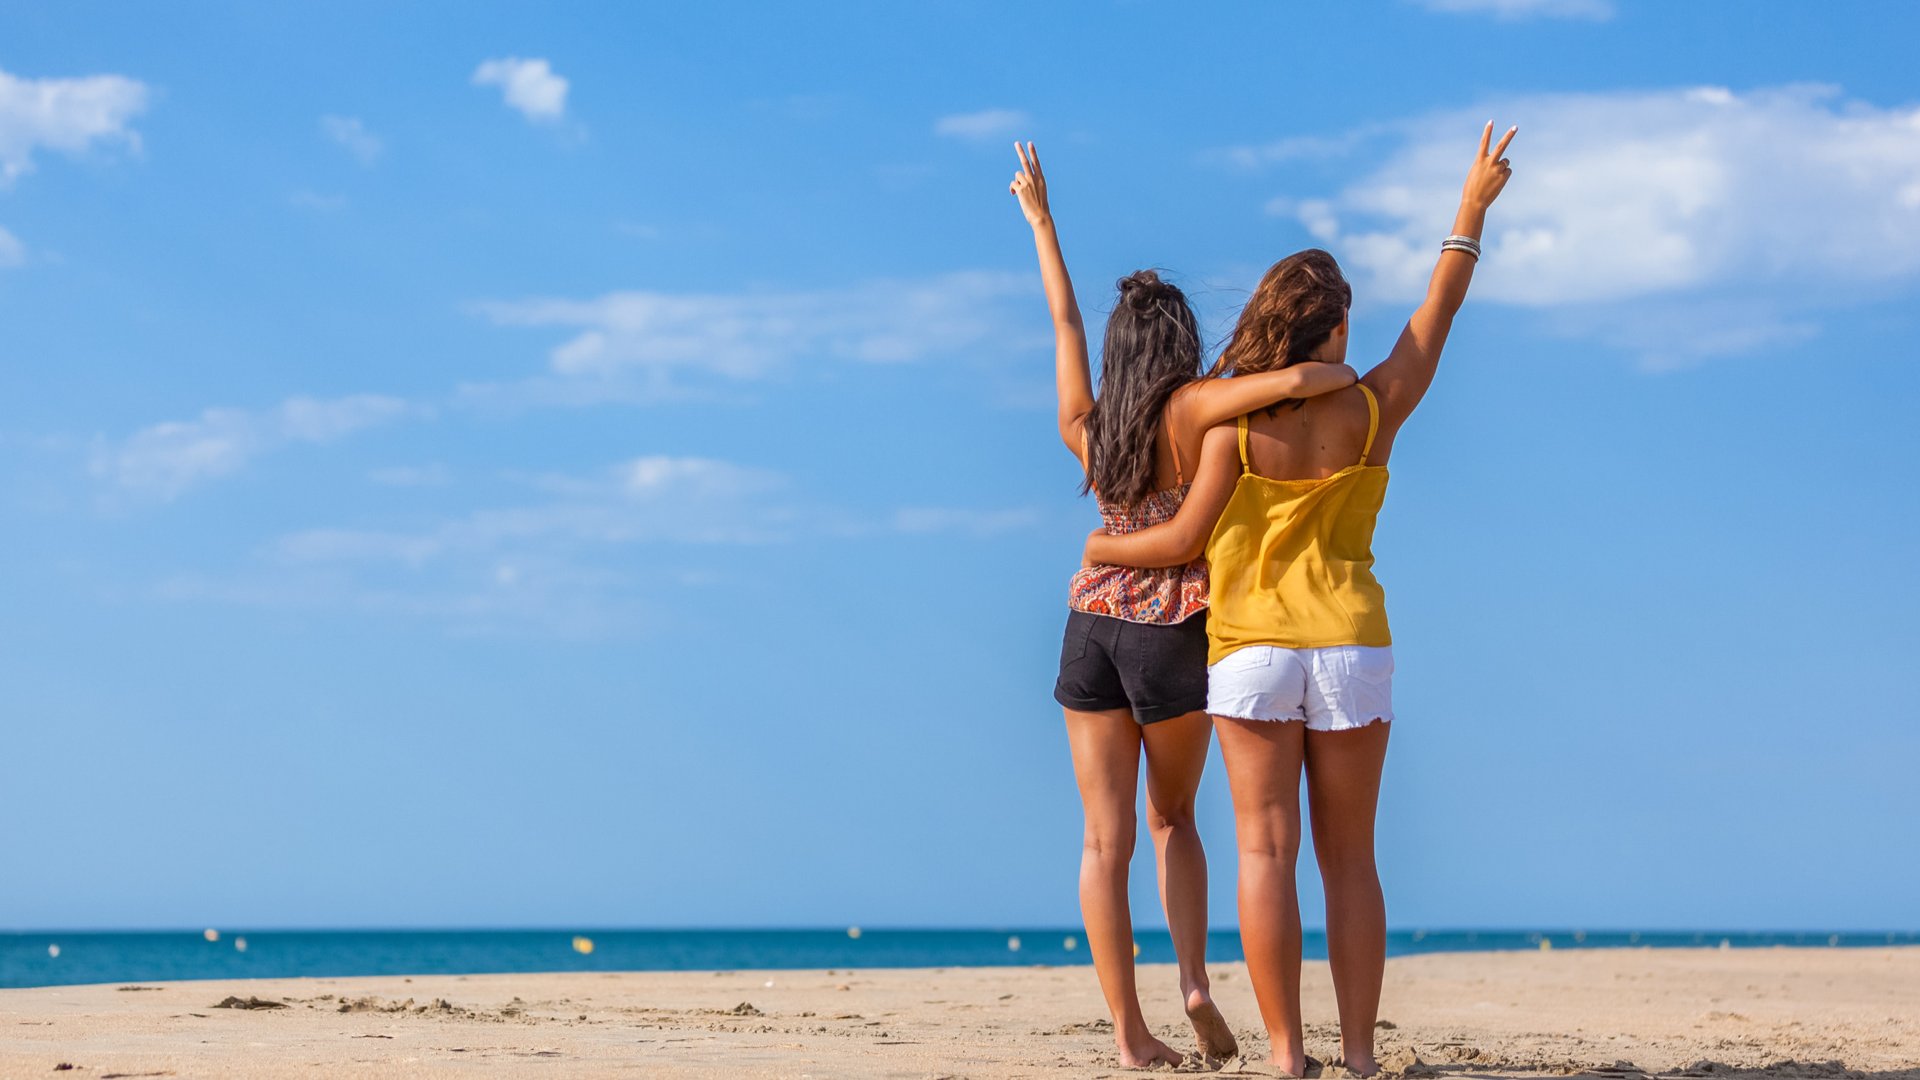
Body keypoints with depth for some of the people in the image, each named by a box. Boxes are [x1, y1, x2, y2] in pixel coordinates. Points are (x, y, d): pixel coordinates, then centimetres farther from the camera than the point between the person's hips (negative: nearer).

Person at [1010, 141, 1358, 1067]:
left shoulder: (1082, 426, 5)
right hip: (1175, 636, -3)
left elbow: (1063, 319, 17)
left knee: (1106, 837, 1)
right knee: (1172, 817, 18)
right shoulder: (1191, 408, -8)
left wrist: (1040, 219, 29)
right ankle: (1195, 980, -1)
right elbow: (1298, 377, -24)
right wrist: (1344, 378, -2)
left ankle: (1129, 1032, -3)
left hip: (1091, 627, 3)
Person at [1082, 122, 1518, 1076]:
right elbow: (1435, 318, 10)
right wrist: (1472, 209, 20)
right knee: (1349, 858, 8)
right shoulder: (1372, 411, -2)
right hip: (1351, 647, 2)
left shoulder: (1234, 419, -8)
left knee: (1265, 851, -2)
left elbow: (1186, 537, -8)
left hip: (1250, 648, -2)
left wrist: (1104, 548, 11)